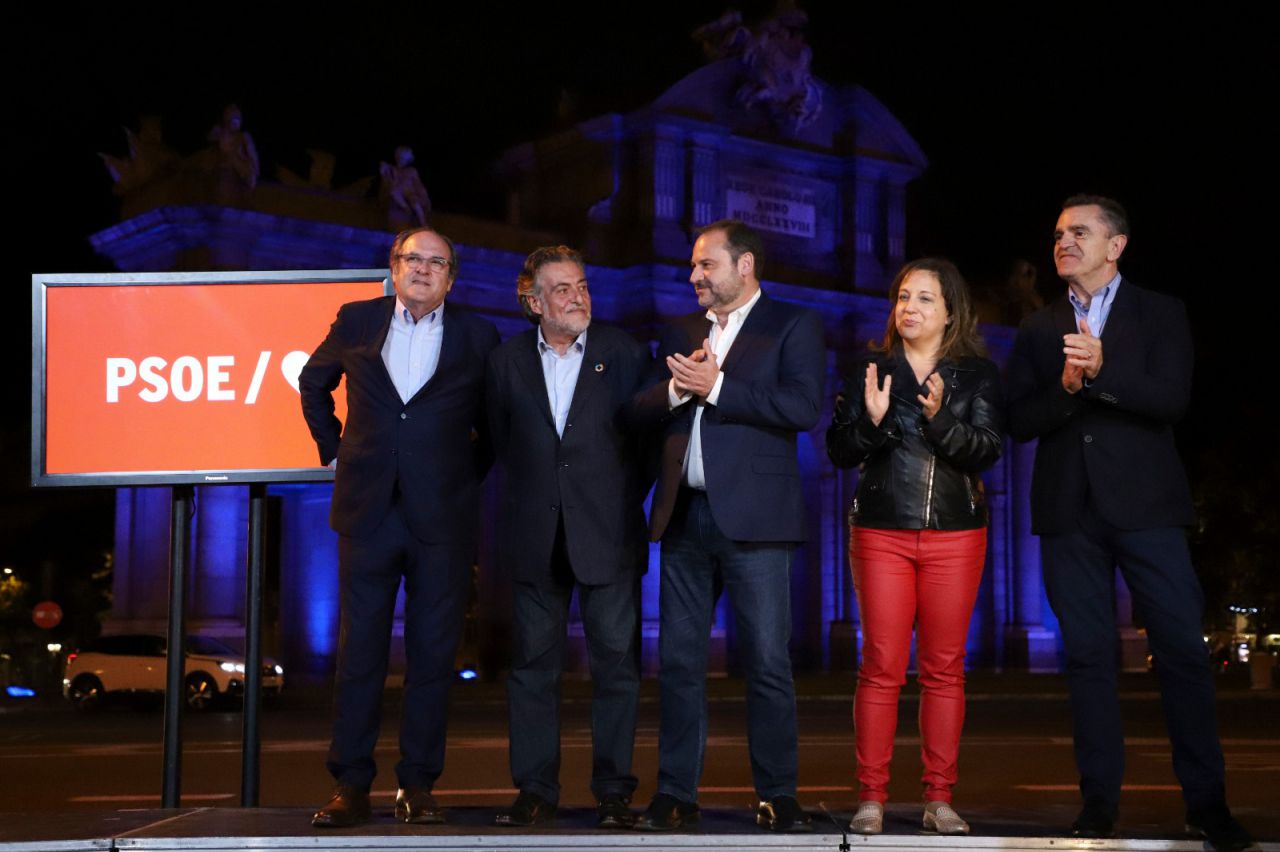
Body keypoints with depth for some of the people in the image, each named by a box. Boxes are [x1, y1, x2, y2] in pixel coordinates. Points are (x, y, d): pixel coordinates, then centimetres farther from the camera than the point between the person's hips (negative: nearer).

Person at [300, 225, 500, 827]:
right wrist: (333, 448, 16)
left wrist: (474, 470, 6)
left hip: (443, 516, -1)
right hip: (368, 508, 1)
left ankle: (417, 786, 11)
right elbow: (313, 382, 23)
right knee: (359, 650, 3)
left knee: (432, 653, 2)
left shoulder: (477, 338, 5)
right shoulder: (356, 323, 8)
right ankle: (349, 786, 9)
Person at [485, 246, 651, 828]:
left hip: (607, 535, -1)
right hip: (536, 539, 2)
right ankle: (535, 790, 13)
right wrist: (529, 494, 6)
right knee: (533, 664, 5)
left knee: (616, 663, 0)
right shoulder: (507, 360, 7)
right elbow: (500, 442, 12)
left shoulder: (625, 353, 3)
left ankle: (614, 791, 9)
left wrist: (626, 499, 1)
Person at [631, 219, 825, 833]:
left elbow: (803, 407, -13)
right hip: (684, 517, 5)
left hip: (752, 518, -5)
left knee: (768, 663, -3)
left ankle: (777, 797, 6)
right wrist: (675, 389, -9)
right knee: (679, 661, 7)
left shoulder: (793, 326, 2)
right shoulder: (680, 333, 19)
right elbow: (641, 409, 12)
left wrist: (715, 388, -14)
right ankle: (675, 794, 14)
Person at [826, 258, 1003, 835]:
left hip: (955, 534, 0)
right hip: (881, 532, 0)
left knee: (944, 669, 3)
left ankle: (939, 798, 9)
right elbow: (839, 451, 3)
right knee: (882, 667, -3)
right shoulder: (871, 370, 7)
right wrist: (871, 419, -16)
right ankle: (871, 798, 2)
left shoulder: (977, 375, 6)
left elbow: (988, 449, -5)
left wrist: (940, 418, -21)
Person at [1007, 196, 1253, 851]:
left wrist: (1102, 371, -23)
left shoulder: (1159, 314, 6)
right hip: (1069, 511, 2)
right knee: (1088, 655, 3)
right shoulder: (1038, 328, 13)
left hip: (1144, 504, -2)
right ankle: (1100, 798, 8)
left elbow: (1172, 399, -8)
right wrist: (1065, 389, -14)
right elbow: (1019, 421, 5)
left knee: (1183, 649, -4)